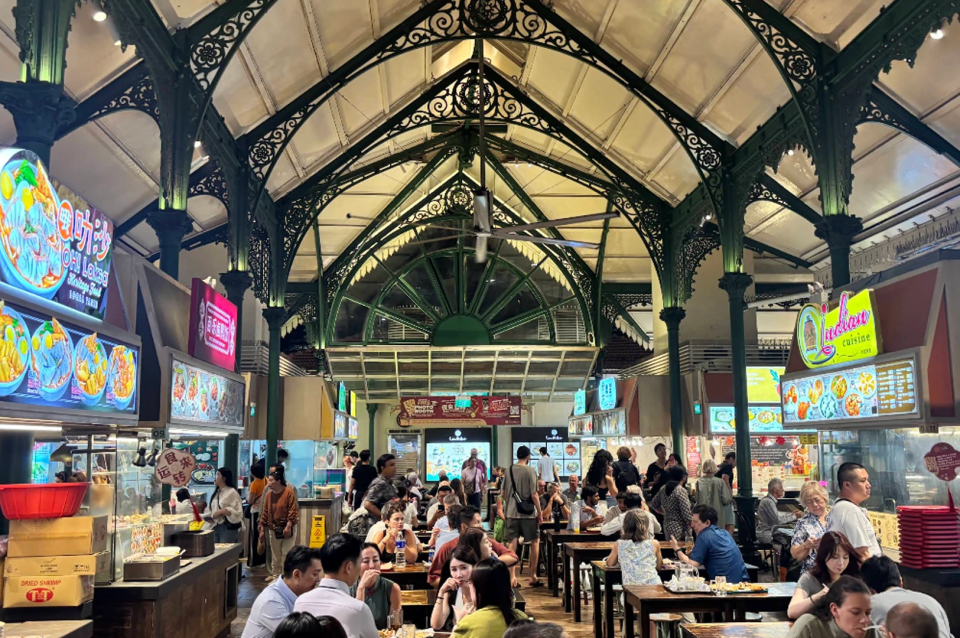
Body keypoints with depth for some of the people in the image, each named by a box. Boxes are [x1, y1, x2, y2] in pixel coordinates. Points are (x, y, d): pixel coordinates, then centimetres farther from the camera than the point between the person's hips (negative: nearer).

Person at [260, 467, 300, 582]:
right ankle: (275, 575, 22)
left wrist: (288, 526, -21)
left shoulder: (289, 492, -12)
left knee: (287, 553, -2)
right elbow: (265, 513, 7)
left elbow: (293, 510, -14)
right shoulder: (269, 494, 4)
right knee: (275, 554, 11)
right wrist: (262, 530, 6)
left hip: (287, 528, -5)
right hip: (273, 529, 5)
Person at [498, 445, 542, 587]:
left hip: (512, 512, 4)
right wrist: (540, 512, -3)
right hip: (528, 512, -4)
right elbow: (534, 495, -12)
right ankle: (533, 576, 14)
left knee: (512, 544, 5)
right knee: (535, 541, 11)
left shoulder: (509, 470, 5)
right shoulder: (530, 470, -10)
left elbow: (504, 493, 11)